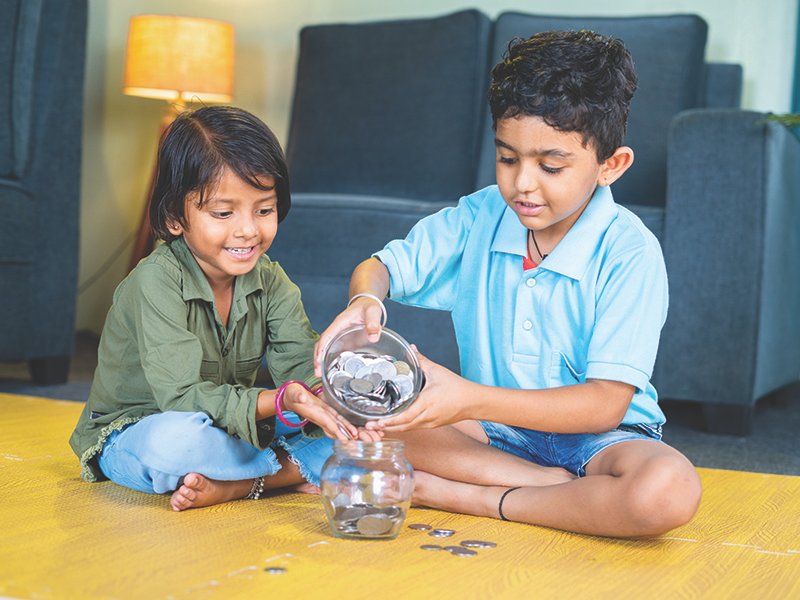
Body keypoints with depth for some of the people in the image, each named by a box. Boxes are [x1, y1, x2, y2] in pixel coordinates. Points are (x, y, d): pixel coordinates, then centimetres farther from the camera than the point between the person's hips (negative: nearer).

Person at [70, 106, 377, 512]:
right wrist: (279, 401, -43)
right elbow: (183, 396, -30)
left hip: (230, 429, 6)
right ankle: (291, 470, -19)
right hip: (132, 433, -5)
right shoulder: (156, 283, -23)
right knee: (176, 440, -41)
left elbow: (305, 368, -14)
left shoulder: (271, 283, -3)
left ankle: (230, 486, -24)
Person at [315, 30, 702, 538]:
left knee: (667, 491, -36)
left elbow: (604, 404, -22)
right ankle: (552, 486, -19)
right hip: (493, 433, 4)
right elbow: (383, 266, 3)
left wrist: (471, 400, -32)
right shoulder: (480, 217, -3)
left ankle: (460, 496, -20)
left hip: (595, 436, -4)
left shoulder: (630, 253, -17)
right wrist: (365, 301, -23)